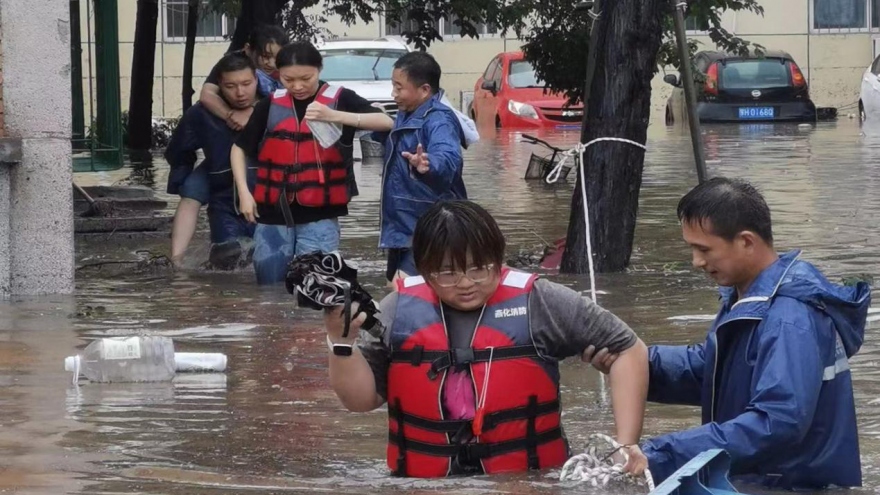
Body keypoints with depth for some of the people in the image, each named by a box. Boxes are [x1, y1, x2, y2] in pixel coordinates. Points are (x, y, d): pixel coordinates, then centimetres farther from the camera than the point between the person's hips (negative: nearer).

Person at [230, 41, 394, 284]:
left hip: (319, 215, -3)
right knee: (270, 285, 8)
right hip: (273, 212, 3)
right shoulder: (271, 104, 6)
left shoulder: (339, 99, -2)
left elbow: (386, 122, -14)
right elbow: (240, 148, 16)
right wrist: (244, 192, 3)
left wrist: (334, 115, -25)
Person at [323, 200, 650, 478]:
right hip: (424, 484, 1)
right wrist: (342, 341, -8)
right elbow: (361, 399, 10)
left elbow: (627, 349, 4)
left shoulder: (539, 304, -3)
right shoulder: (399, 310, 4)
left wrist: (626, 444, -3)